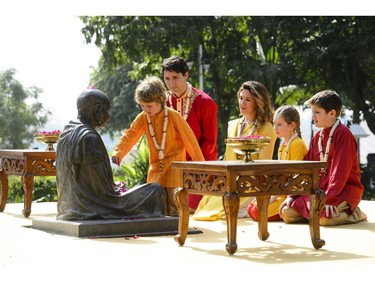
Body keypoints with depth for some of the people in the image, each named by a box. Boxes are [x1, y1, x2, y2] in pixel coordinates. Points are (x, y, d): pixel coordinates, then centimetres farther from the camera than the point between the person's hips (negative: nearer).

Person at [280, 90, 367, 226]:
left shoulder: (343, 134, -12)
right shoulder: (317, 137, 14)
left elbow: (340, 170, -20)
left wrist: (329, 198, -26)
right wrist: (292, 195, 4)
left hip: (344, 190, -7)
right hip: (318, 189, 7)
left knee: (324, 218, -33)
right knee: (287, 213, -8)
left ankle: (352, 213, -5)